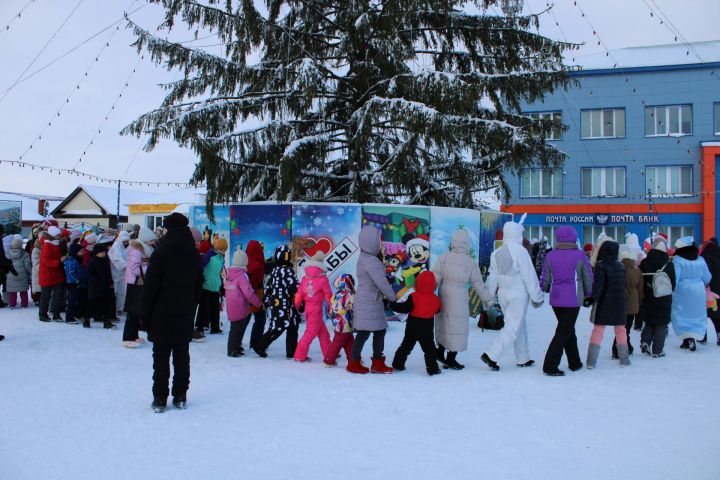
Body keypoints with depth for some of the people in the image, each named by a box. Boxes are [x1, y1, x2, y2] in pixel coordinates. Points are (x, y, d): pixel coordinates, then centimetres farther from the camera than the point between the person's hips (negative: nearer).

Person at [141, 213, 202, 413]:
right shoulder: (195, 255, 5)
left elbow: (150, 286, -12)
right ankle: (180, 396, 15)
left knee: (161, 357, 3)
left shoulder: (161, 253, -12)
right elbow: (198, 286, 10)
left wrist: (145, 314, -5)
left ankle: (160, 398, 6)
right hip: (185, 316, 5)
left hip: (162, 316, -4)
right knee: (182, 356, 10)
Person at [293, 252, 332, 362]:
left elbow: (299, 294, 5)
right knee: (311, 332, 2)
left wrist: (296, 307, 18)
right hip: (316, 310, -6)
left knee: (323, 332, 15)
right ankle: (300, 355, 3)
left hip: (308, 309, 6)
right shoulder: (322, 280, -10)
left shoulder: (305, 279, 3)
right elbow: (328, 296, -3)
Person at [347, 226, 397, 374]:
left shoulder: (366, 258, 14)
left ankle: (378, 363, 17)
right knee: (364, 333, -1)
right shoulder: (371, 261, -20)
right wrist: (394, 298, -7)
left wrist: (390, 297, 9)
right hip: (368, 304, -10)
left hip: (372, 303, 10)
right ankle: (354, 363, 11)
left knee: (380, 331, 11)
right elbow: (381, 283, -21)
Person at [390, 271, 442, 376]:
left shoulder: (414, 297, -15)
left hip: (412, 327, 0)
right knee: (429, 348, 6)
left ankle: (398, 364, 20)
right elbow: (437, 310, 10)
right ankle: (432, 368, 3)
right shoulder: (435, 299, -6)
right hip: (427, 329, 0)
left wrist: (393, 305, -8)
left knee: (406, 345, 14)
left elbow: (404, 308, -18)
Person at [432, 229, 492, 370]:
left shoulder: (444, 257, -2)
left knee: (445, 325, 19)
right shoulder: (471, 263, -3)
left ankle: (440, 352, 23)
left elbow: (435, 277, -5)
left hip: (444, 297, 3)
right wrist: (488, 299, 15)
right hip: (460, 299, -3)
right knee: (457, 327, 6)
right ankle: (451, 360, 11)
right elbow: (478, 284, 3)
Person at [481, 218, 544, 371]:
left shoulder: (496, 253, 4)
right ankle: (490, 355, -13)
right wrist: (537, 297, -6)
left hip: (503, 294, 7)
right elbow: (529, 276, -13)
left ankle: (523, 358, 26)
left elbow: (492, 277, 8)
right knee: (513, 327, -4)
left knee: (520, 326, 18)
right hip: (518, 295, -7)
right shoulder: (520, 251, -16)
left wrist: (488, 296, 16)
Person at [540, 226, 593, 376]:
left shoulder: (550, 255, 1)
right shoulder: (579, 255, -5)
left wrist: (545, 288, 27)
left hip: (555, 299, 4)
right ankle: (550, 366, -7)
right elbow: (588, 278, 2)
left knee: (568, 329, 19)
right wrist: (587, 294, 20)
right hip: (573, 299, -4)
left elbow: (545, 279, 5)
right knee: (563, 332, -1)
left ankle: (574, 362, 27)